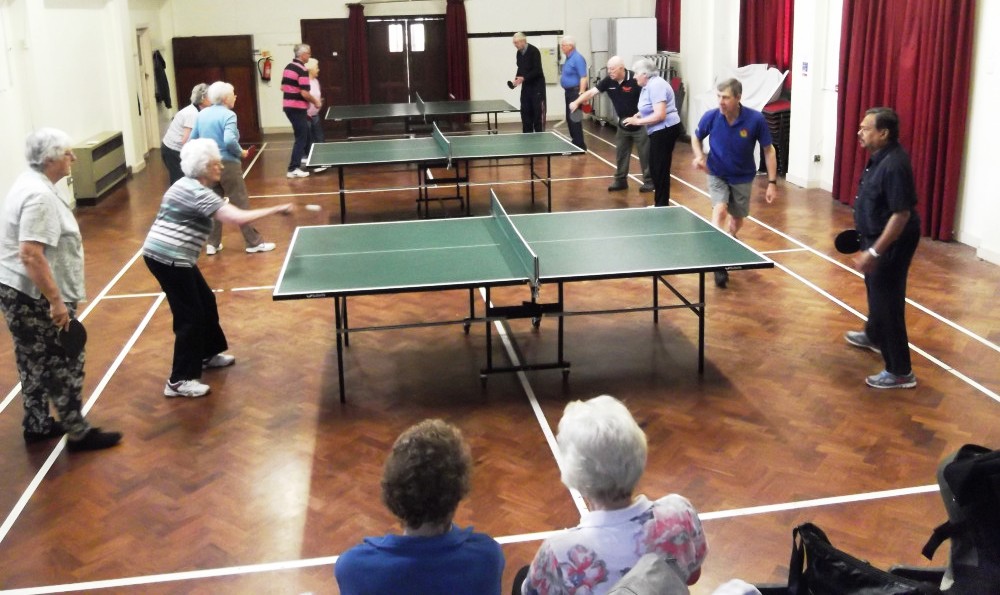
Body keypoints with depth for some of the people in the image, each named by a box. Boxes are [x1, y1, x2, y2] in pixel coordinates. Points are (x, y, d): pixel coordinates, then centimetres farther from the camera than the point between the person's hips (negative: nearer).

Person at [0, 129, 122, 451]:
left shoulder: (32, 183, 10)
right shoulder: (39, 195, -23)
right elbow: (31, 256, -29)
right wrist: (56, 301, -26)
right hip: (34, 297, -10)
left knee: (36, 361, 19)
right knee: (64, 362, 0)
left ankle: (37, 425, 32)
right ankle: (79, 433, 10)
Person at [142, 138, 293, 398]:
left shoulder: (190, 186, 13)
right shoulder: (198, 194, -20)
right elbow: (239, 218, -28)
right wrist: (276, 210, -21)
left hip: (170, 256, 10)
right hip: (168, 258, -10)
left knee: (206, 302, 20)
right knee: (190, 316, -5)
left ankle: (208, 354, 37)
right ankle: (179, 381, 1)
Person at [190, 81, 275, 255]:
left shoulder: (201, 114, 8)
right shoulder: (228, 115, -13)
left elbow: (192, 140, 12)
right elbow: (229, 140, -26)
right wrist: (241, 152, -10)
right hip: (227, 164, -7)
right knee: (241, 204, 2)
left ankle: (212, 244, 17)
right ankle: (254, 242, 7)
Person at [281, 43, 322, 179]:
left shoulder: (288, 67, 11)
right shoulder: (302, 70, -17)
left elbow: (283, 87, 15)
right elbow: (304, 93, -21)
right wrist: (315, 101, -6)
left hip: (288, 106, 9)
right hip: (297, 108, -9)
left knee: (305, 134, 21)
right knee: (301, 138, -3)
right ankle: (293, 169, -4)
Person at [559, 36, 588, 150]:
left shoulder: (577, 58, -17)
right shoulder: (569, 58, 13)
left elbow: (584, 77, -23)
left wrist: (581, 95, -27)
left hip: (575, 92, -10)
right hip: (569, 92, 10)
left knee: (575, 119, -9)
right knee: (569, 119, 14)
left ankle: (580, 146, -4)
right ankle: (575, 142, 24)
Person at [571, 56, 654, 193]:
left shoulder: (635, 80, -21)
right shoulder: (608, 81, -5)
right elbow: (592, 92, -11)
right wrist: (577, 102, -26)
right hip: (623, 124, 6)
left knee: (645, 154, 1)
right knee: (621, 154, 14)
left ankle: (649, 181, 12)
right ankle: (620, 180, 26)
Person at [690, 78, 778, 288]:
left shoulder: (756, 119, -24)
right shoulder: (711, 117, -21)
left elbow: (768, 150, -11)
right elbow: (696, 137, 2)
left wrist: (772, 182, -14)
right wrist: (699, 156, -19)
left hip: (742, 177, 1)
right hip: (717, 175, -1)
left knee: (737, 219, 16)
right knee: (720, 210, -25)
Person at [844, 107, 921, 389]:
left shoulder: (895, 165, -28)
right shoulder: (880, 157, 4)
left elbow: (901, 214, -30)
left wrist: (874, 252, -31)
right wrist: (864, 236, 24)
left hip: (891, 244, -11)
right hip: (877, 237, 11)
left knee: (887, 301, -5)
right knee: (875, 290, 29)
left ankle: (900, 372, 4)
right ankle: (874, 336, 54)